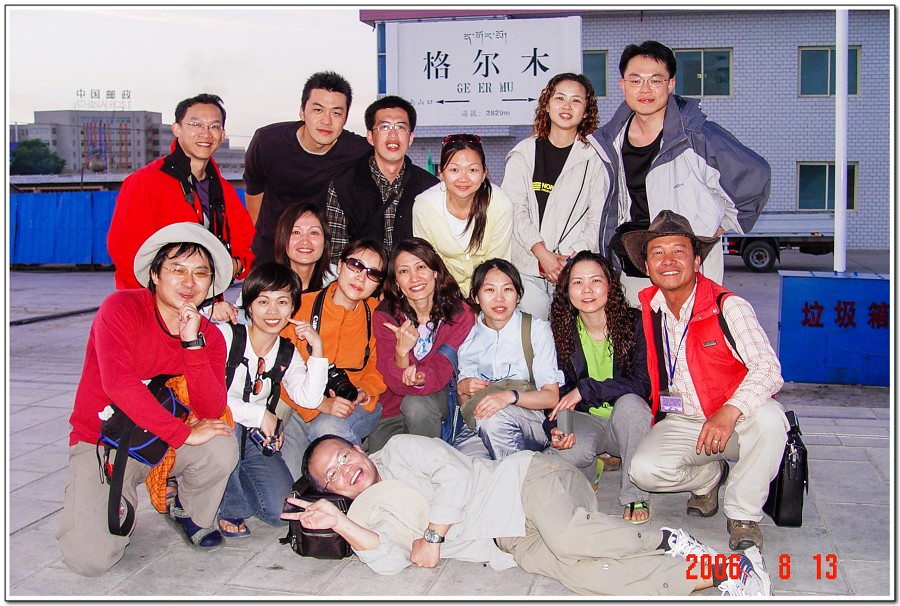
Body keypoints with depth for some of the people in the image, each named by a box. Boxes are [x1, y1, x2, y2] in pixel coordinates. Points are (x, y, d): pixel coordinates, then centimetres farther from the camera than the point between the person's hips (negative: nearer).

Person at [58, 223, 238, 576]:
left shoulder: (209, 335, -4)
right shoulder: (121, 308, -16)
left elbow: (212, 412, -17)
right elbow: (118, 385, -29)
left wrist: (193, 343, -27)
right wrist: (184, 434, -26)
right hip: (102, 441, -3)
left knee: (222, 448, -28)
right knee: (90, 560, -22)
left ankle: (191, 514, 5)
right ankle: (120, 506, 14)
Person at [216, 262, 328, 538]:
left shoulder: (288, 354, 5)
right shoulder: (226, 336, -12)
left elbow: (309, 399, -9)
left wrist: (317, 350, -14)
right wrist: (259, 415, -19)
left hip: (256, 442, 4)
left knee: (282, 510, -15)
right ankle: (229, 505, -12)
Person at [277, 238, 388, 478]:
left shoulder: (377, 313, -1)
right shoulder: (303, 306, -7)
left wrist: (365, 391, -12)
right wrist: (321, 404, -21)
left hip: (358, 407, 0)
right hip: (305, 406, 0)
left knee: (328, 427, -34)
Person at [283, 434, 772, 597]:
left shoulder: (399, 450, 7)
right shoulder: (365, 515, 16)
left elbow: (455, 472, -6)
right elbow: (389, 561, -3)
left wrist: (432, 534, -9)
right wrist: (337, 523, -13)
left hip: (527, 480, -3)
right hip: (511, 547, 3)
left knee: (566, 537, -37)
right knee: (581, 576, -26)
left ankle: (667, 542, -15)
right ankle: (714, 574, -21)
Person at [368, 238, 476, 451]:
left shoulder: (460, 314, -15)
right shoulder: (385, 315, -14)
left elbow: (442, 371, -18)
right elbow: (396, 384, -18)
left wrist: (422, 378, -41)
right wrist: (402, 351, -38)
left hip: (440, 397, -1)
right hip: (396, 404, 2)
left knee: (416, 405, -32)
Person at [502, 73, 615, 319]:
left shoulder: (595, 160, 6)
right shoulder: (523, 154, 9)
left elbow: (597, 220, 3)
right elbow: (514, 210, 1)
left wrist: (573, 258, -9)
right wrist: (542, 254, -10)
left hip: (577, 269, -1)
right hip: (526, 267, 1)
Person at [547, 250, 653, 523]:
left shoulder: (635, 323, -11)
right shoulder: (562, 332, -3)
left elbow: (643, 384, -20)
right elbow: (561, 390, 2)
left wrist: (586, 389, -25)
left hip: (630, 419, -2)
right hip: (587, 422, 2)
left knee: (629, 401, -36)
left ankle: (636, 497, -21)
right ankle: (593, 467, 8)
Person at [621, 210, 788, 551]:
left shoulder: (728, 307, -13)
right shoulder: (643, 310, -1)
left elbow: (768, 369, -22)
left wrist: (729, 413, -40)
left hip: (734, 422, -3)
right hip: (679, 424, 3)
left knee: (768, 418, -35)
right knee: (644, 470, -26)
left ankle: (743, 513, -11)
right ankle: (708, 476, 11)